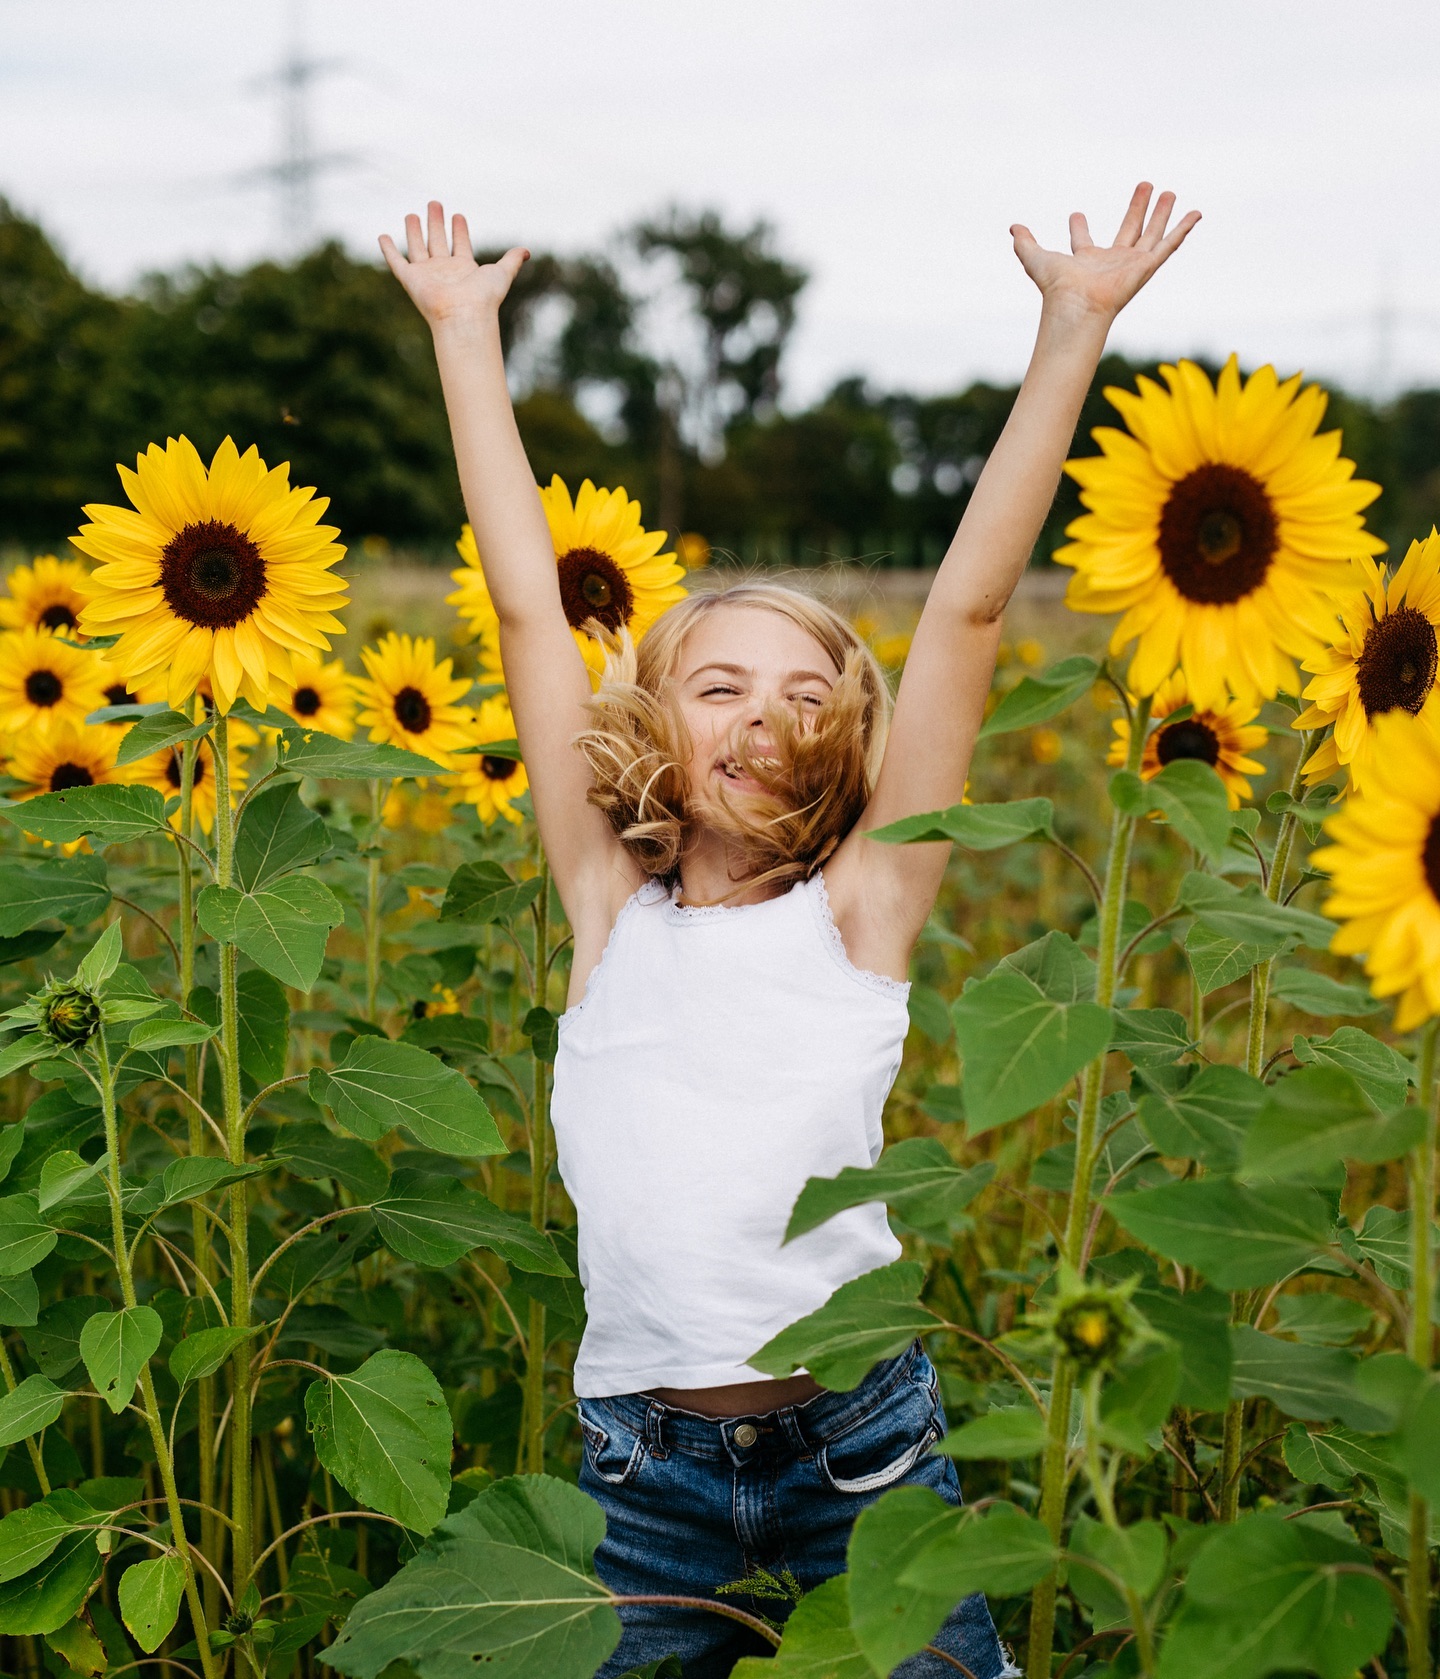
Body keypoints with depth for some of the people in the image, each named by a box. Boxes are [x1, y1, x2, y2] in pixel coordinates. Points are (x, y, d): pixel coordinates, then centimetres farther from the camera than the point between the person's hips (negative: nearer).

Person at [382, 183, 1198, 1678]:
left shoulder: (857, 906, -2)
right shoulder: (609, 900, 1)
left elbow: (967, 607, -7)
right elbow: (527, 601, 3)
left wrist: (1074, 331, -9)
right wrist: (465, 333, 7)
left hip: (858, 1454, -1)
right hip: (643, 1472, 1)